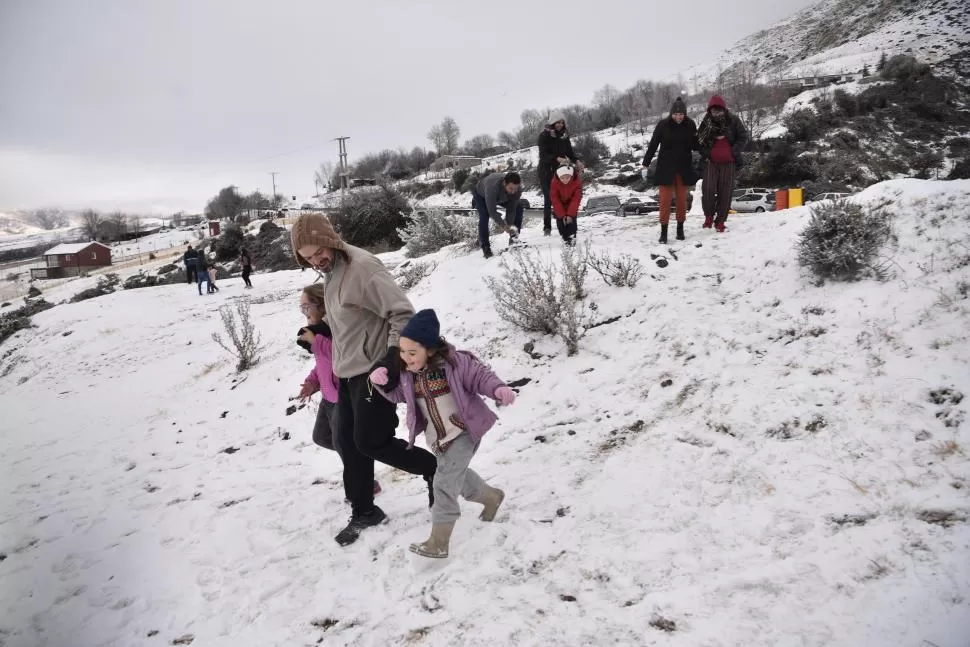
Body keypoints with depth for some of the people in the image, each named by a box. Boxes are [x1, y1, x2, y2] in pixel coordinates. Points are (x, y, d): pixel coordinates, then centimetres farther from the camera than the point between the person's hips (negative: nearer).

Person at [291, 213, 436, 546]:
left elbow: (403, 313, -24)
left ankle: (434, 469, 19)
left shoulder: (362, 267, -22)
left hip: (373, 371, -9)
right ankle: (363, 511, 29)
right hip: (348, 371, 9)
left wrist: (393, 357, -29)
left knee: (370, 442, -2)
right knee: (348, 442, 13)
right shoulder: (331, 271, 7)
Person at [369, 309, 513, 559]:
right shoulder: (406, 370, -9)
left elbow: (480, 376, -15)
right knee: (457, 474, 21)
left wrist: (498, 389, -33)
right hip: (436, 437, 7)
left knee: (445, 482, -10)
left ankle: (439, 541, 0)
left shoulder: (456, 362, -24)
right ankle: (491, 496, 49)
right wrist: (382, 382, -13)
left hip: (464, 432, -6)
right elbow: (399, 394, 6)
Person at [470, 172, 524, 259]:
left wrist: (510, 225, -35)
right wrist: (504, 226, -49)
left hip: (501, 198, 5)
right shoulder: (493, 187, -48)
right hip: (481, 195, -5)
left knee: (519, 207, -8)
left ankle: (514, 238, 2)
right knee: (484, 216, -26)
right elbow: (492, 211, -45)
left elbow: (511, 209, -24)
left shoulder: (518, 189, -33)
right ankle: (485, 247, -14)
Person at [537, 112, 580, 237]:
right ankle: (547, 227, 4)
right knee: (548, 198, -3)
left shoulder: (564, 135, 6)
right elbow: (543, 155, -19)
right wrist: (558, 159, -35)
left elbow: (570, 151, 8)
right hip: (546, 171, -4)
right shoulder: (544, 136, -9)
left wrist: (576, 161, -13)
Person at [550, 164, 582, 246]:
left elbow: (576, 199, -24)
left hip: (571, 205, -1)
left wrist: (570, 214, -29)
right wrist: (562, 215, -24)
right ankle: (565, 238, 1)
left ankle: (572, 237, -9)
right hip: (559, 206, 1)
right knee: (560, 221, -8)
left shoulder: (577, 181, -28)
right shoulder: (554, 182, -28)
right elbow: (555, 200, -22)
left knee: (572, 220, -14)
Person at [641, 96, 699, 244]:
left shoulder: (690, 124, -2)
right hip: (666, 168, -2)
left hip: (684, 168, 2)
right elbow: (653, 145, -3)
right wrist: (646, 164, -4)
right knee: (665, 199, -3)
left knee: (682, 199, 8)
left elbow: (695, 146, 5)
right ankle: (663, 231, 0)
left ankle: (680, 228, 19)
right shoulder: (663, 125, -8)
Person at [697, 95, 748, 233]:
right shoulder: (706, 123, 1)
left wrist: (734, 152, -7)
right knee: (708, 190, -17)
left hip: (729, 162, 0)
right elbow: (698, 141, 12)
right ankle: (709, 216, 5)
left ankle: (720, 221, 12)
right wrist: (705, 153, -1)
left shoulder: (733, 121, -2)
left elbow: (743, 137, 5)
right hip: (711, 162, 0)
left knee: (725, 193, 1)